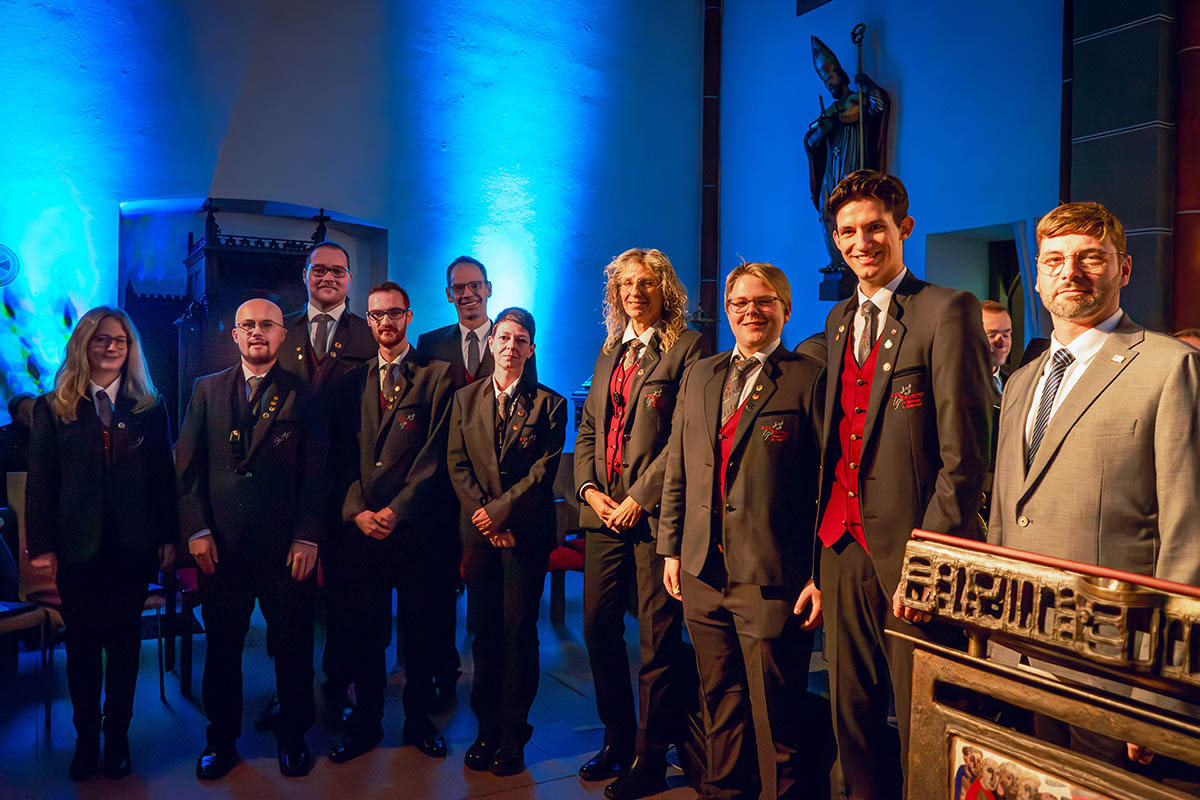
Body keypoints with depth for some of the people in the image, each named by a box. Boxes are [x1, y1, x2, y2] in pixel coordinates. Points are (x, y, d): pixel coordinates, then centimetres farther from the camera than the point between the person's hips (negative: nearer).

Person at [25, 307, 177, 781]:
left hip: (133, 547, 0)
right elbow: (40, 482, 1)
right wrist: (41, 546, -4)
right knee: (82, 645, 9)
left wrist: (168, 537, 1)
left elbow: (164, 477, 4)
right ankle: (86, 739, 26)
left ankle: (117, 737, 25)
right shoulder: (53, 408, 2)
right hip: (77, 550, 0)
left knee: (124, 644, 9)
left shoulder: (150, 407, 4)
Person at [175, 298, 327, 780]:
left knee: (293, 649, 9)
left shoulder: (302, 395, 2)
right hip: (220, 546, 2)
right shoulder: (207, 389, 9)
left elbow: (316, 473, -2)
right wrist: (196, 529, -2)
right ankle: (221, 740, 32)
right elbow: (188, 466, 7)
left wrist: (307, 539, -8)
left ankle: (292, 738, 27)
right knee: (222, 648, 13)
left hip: (286, 547, -2)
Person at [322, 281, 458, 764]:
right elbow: (344, 454, 8)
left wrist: (397, 511, -12)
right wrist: (356, 510, -6)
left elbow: (435, 456, -7)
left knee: (418, 628, 8)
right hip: (361, 527, 3)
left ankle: (418, 719, 26)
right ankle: (367, 721, 27)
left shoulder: (438, 376, 0)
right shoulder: (353, 381, 13)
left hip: (417, 528, -3)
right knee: (363, 629, 10)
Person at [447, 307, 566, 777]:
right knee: (483, 631, 8)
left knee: (518, 631, 1)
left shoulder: (548, 404, 1)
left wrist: (499, 510, -12)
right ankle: (487, 729, 22)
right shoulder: (465, 399, 11)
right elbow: (457, 464, 5)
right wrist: (482, 516, -7)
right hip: (480, 532, 3)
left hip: (525, 532, -3)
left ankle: (512, 736, 14)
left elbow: (544, 469, -7)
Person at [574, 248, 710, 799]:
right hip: (603, 510, 7)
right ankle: (617, 741, 31)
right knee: (598, 628, 12)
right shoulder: (610, 352, 18)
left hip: (655, 512, -7)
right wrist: (588, 487, 2)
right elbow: (588, 427, 17)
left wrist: (640, 496, -15)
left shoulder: (687, 347, -4)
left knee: (659, 637, 2)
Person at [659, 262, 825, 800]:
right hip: (703, 572, 5)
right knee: (720, 702, 19)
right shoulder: (698, 376, 13)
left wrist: (823, 574, -12)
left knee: (775, 713, 5)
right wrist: (671, 549, 13)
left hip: (771, 577, -5)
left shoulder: (809, 378, -4)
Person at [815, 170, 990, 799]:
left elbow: (964, 454, -12)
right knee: (851, 712, 15)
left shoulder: (948, 311, -8)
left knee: (921, 725, 7)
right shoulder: (838, 321, 14)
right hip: (842, 546, 6)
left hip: (909, 547, -6)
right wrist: (825, 540, 8)